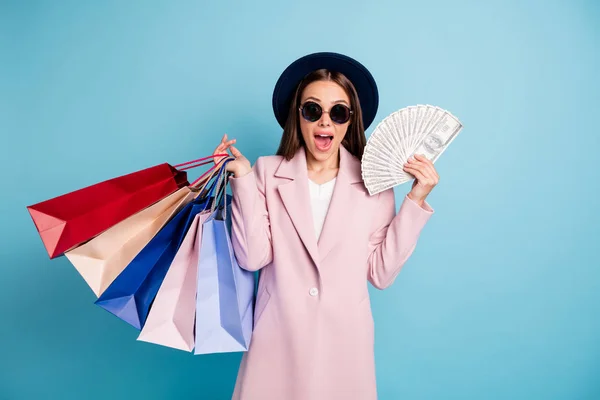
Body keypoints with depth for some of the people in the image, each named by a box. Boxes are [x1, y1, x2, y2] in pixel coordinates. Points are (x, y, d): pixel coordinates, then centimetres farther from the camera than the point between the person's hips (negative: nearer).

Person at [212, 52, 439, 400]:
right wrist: (243, 179, -15)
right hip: (278, 338, 0)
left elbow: (381, 273, -6)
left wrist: (416, 201, -10)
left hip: (345, 340, 1)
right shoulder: (267, 172, -4)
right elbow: (253, 258, -11)